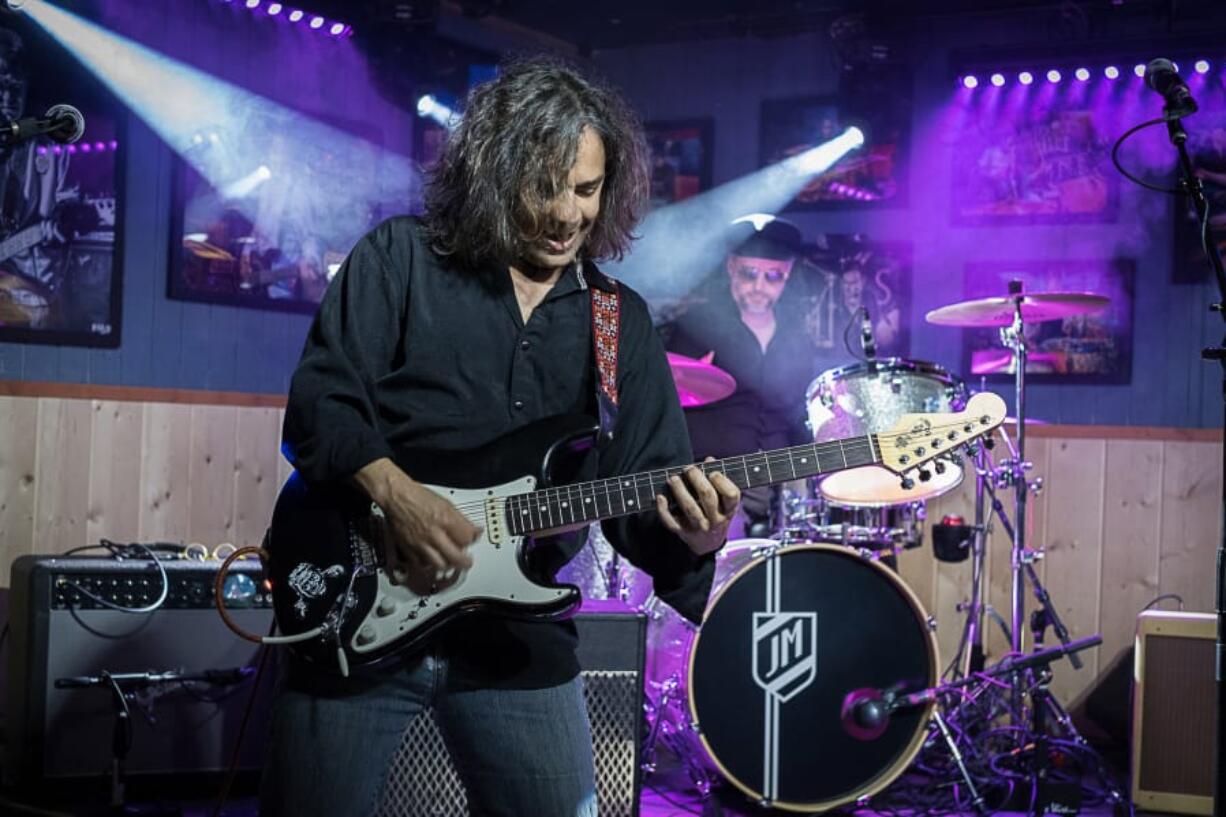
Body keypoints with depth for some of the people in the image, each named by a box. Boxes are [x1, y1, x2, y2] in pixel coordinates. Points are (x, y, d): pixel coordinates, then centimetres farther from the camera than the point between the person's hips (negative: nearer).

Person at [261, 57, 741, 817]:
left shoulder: (621, 323, 8)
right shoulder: (401, 260, -1)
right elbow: (320, 400, -8)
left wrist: (688, 532, -18)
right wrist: (395, 493, -24)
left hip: (518, 638, 3)